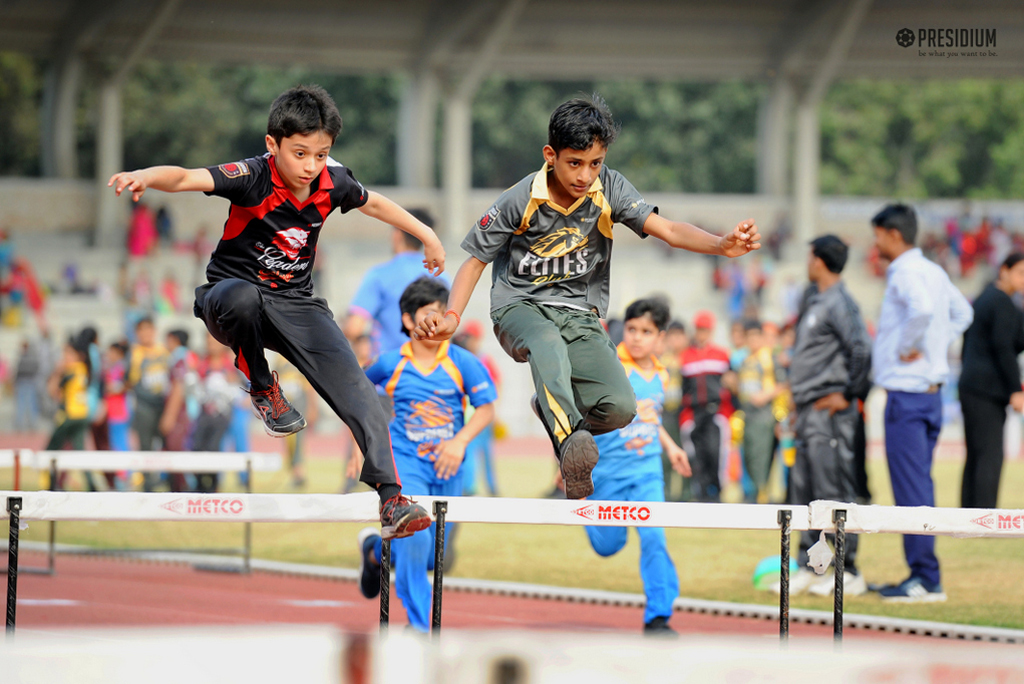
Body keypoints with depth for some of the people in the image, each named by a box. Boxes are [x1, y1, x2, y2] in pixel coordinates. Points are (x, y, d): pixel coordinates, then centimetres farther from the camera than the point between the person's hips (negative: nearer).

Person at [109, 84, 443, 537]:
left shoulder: (332, 183, -5)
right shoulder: (253, 178, -21)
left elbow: (375, 204, 19)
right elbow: (187, 178, -37)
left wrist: (427, 236, 27)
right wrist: (146, 176, -59)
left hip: (295, 303, 4)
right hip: (234, 290, -4)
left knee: (353, 385, -15)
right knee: (241, 296, -42)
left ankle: (391, 496, -14)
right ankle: (262, 388, -12)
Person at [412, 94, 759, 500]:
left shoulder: (609, 189, -6)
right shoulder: (520, 201, -11)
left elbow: (666, 229, -16)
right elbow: (476, 260, -4)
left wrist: (723, 245, -34)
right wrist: (451, 316, -21)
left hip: (581, 317, 3)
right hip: (520, 307, -3)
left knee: (619, 408, -19)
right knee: (548, 343, -41)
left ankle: (553, 408, 14)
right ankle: (570, 440, -62)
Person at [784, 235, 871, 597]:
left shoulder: (839, 303, -14)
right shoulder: (815, 300, 16)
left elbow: (862, 349, -23)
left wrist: (847, 394, -17)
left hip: (828, 410, -10)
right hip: (808, 411, 10)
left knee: (833, 491, -8)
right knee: (803, 490, 11)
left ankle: (849, 571, -4)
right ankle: (808, 569, 15)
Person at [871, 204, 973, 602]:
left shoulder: (906, 273, -13)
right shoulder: (934, 272, 15)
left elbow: (922, 309, -34)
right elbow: (962, 313, 29)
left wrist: (909, 347, -19)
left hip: (907, 392, -10)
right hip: (930, 390, 10)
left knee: (911, 487, -8)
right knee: (919, 486, 13)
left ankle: (926, 580, -8)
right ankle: (923, 576, 16)